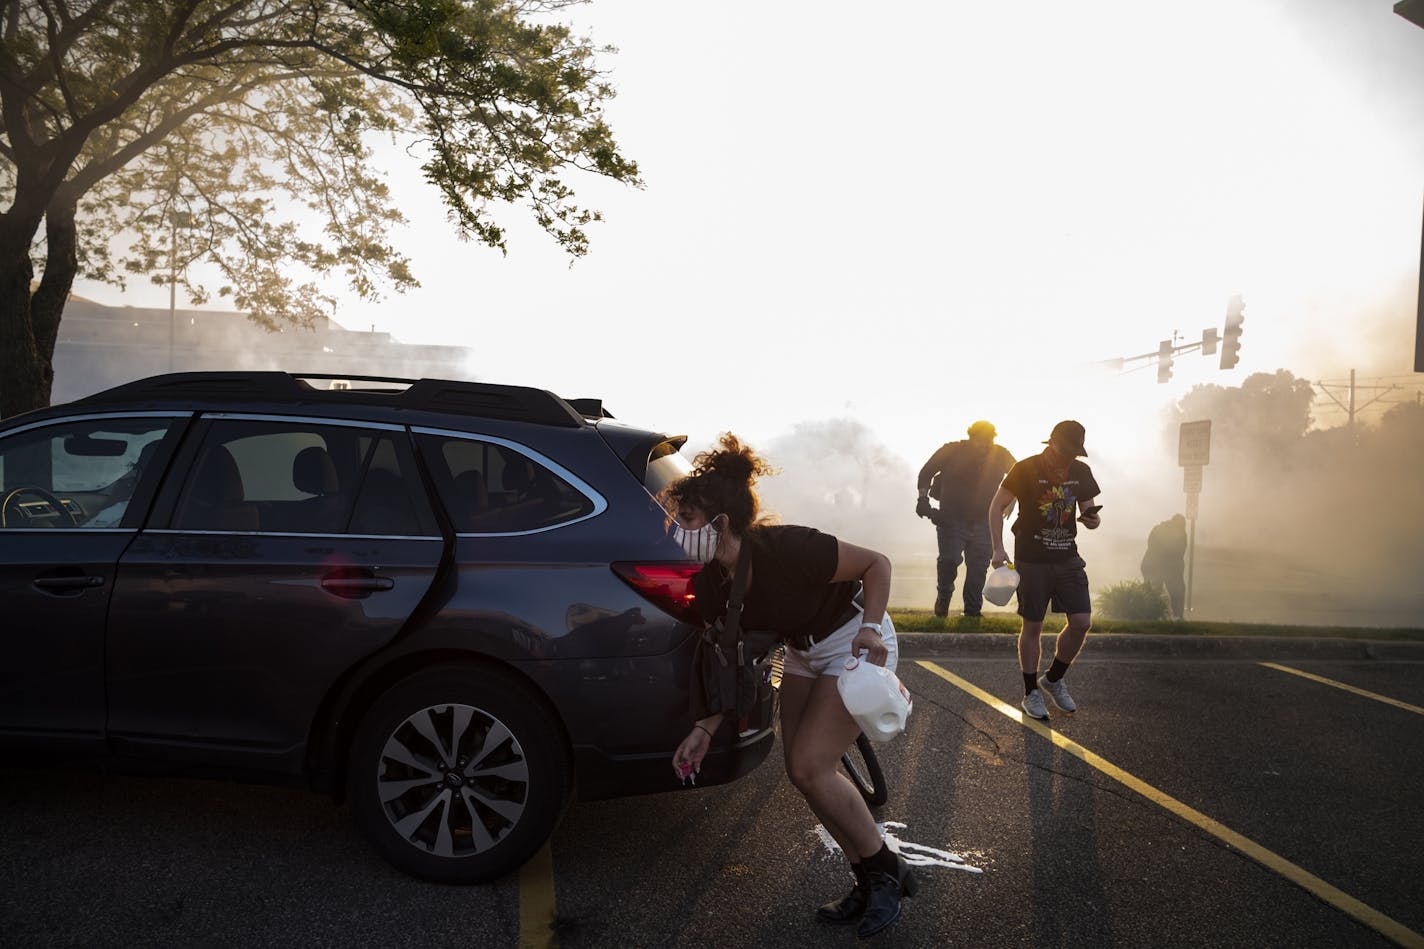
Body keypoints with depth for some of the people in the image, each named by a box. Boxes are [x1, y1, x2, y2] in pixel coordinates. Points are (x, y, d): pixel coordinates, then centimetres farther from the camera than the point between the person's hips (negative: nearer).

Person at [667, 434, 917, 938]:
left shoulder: (786, 550, -33)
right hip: (804, 652, 8)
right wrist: (704, 730, -9)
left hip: (858, 645, -7)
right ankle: (870, 881, 21)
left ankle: (886, 870, 8)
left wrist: (871, 627, -35)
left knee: (810, 768, -13)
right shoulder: (710, 585, -11)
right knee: (801, 769, 4)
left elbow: (876, 563, -21)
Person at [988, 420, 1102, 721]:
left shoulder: (1081, 472, 5)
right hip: (1031, 560, -4)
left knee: (1082, 622, -2)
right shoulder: (1026, 469, -10)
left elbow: (1087, 509, 15)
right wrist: (998, 549, -11)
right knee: (1032, 626, 3)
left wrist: (1093, 520, -10)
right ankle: (1031, 693, 18)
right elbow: (997, 507, -5)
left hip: (1068, 558, 5)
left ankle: (1053, 679, 21)